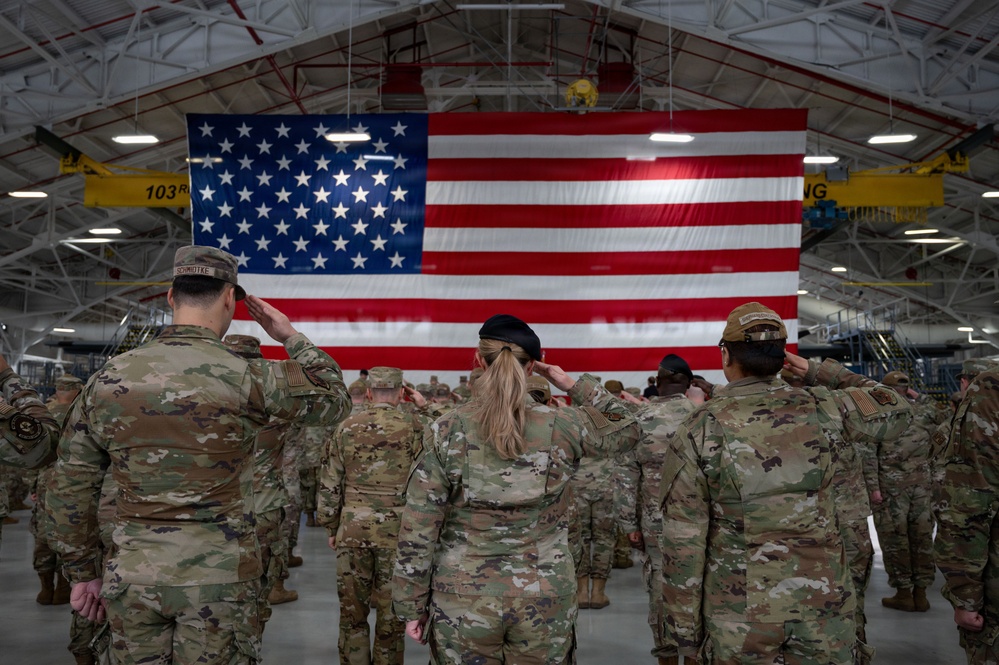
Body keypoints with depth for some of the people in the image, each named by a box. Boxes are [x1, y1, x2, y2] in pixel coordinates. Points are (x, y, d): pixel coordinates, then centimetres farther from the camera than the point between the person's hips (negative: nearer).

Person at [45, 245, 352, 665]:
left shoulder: (108, 379, 1)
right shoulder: (246, 379, -12)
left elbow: (69, 488, 6)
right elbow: (334, 399, 3)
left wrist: (82, 573, 15)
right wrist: (291, 337, 12)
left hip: (133, 578, 4)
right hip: (218, 578, -3)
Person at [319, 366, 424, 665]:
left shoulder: (347, 428, 2)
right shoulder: (415, 427, -4)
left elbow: (329, 485, 4)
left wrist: (331, 527, 14)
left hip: (353, 529, 1)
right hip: (398, 531, -1)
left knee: (352, 609, 12)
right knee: (391, 612, 9)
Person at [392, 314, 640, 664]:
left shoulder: (446, 433, -9)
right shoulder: (560, 427, -7)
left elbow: (418, 531, -8)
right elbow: (626, 429, 13)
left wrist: (411, 606, 1)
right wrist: (573, 385, 12)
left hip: (464, 599, -1)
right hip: (545, 598, 1)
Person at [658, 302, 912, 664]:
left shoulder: (699, 430, -10)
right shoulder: (821, 409, -5)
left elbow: (683, 543, -9)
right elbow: (896, 410, 15)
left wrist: (683, 632, -1)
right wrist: (818, 372, 15)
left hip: (739, 611, -1)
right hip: (824, 601, 2)